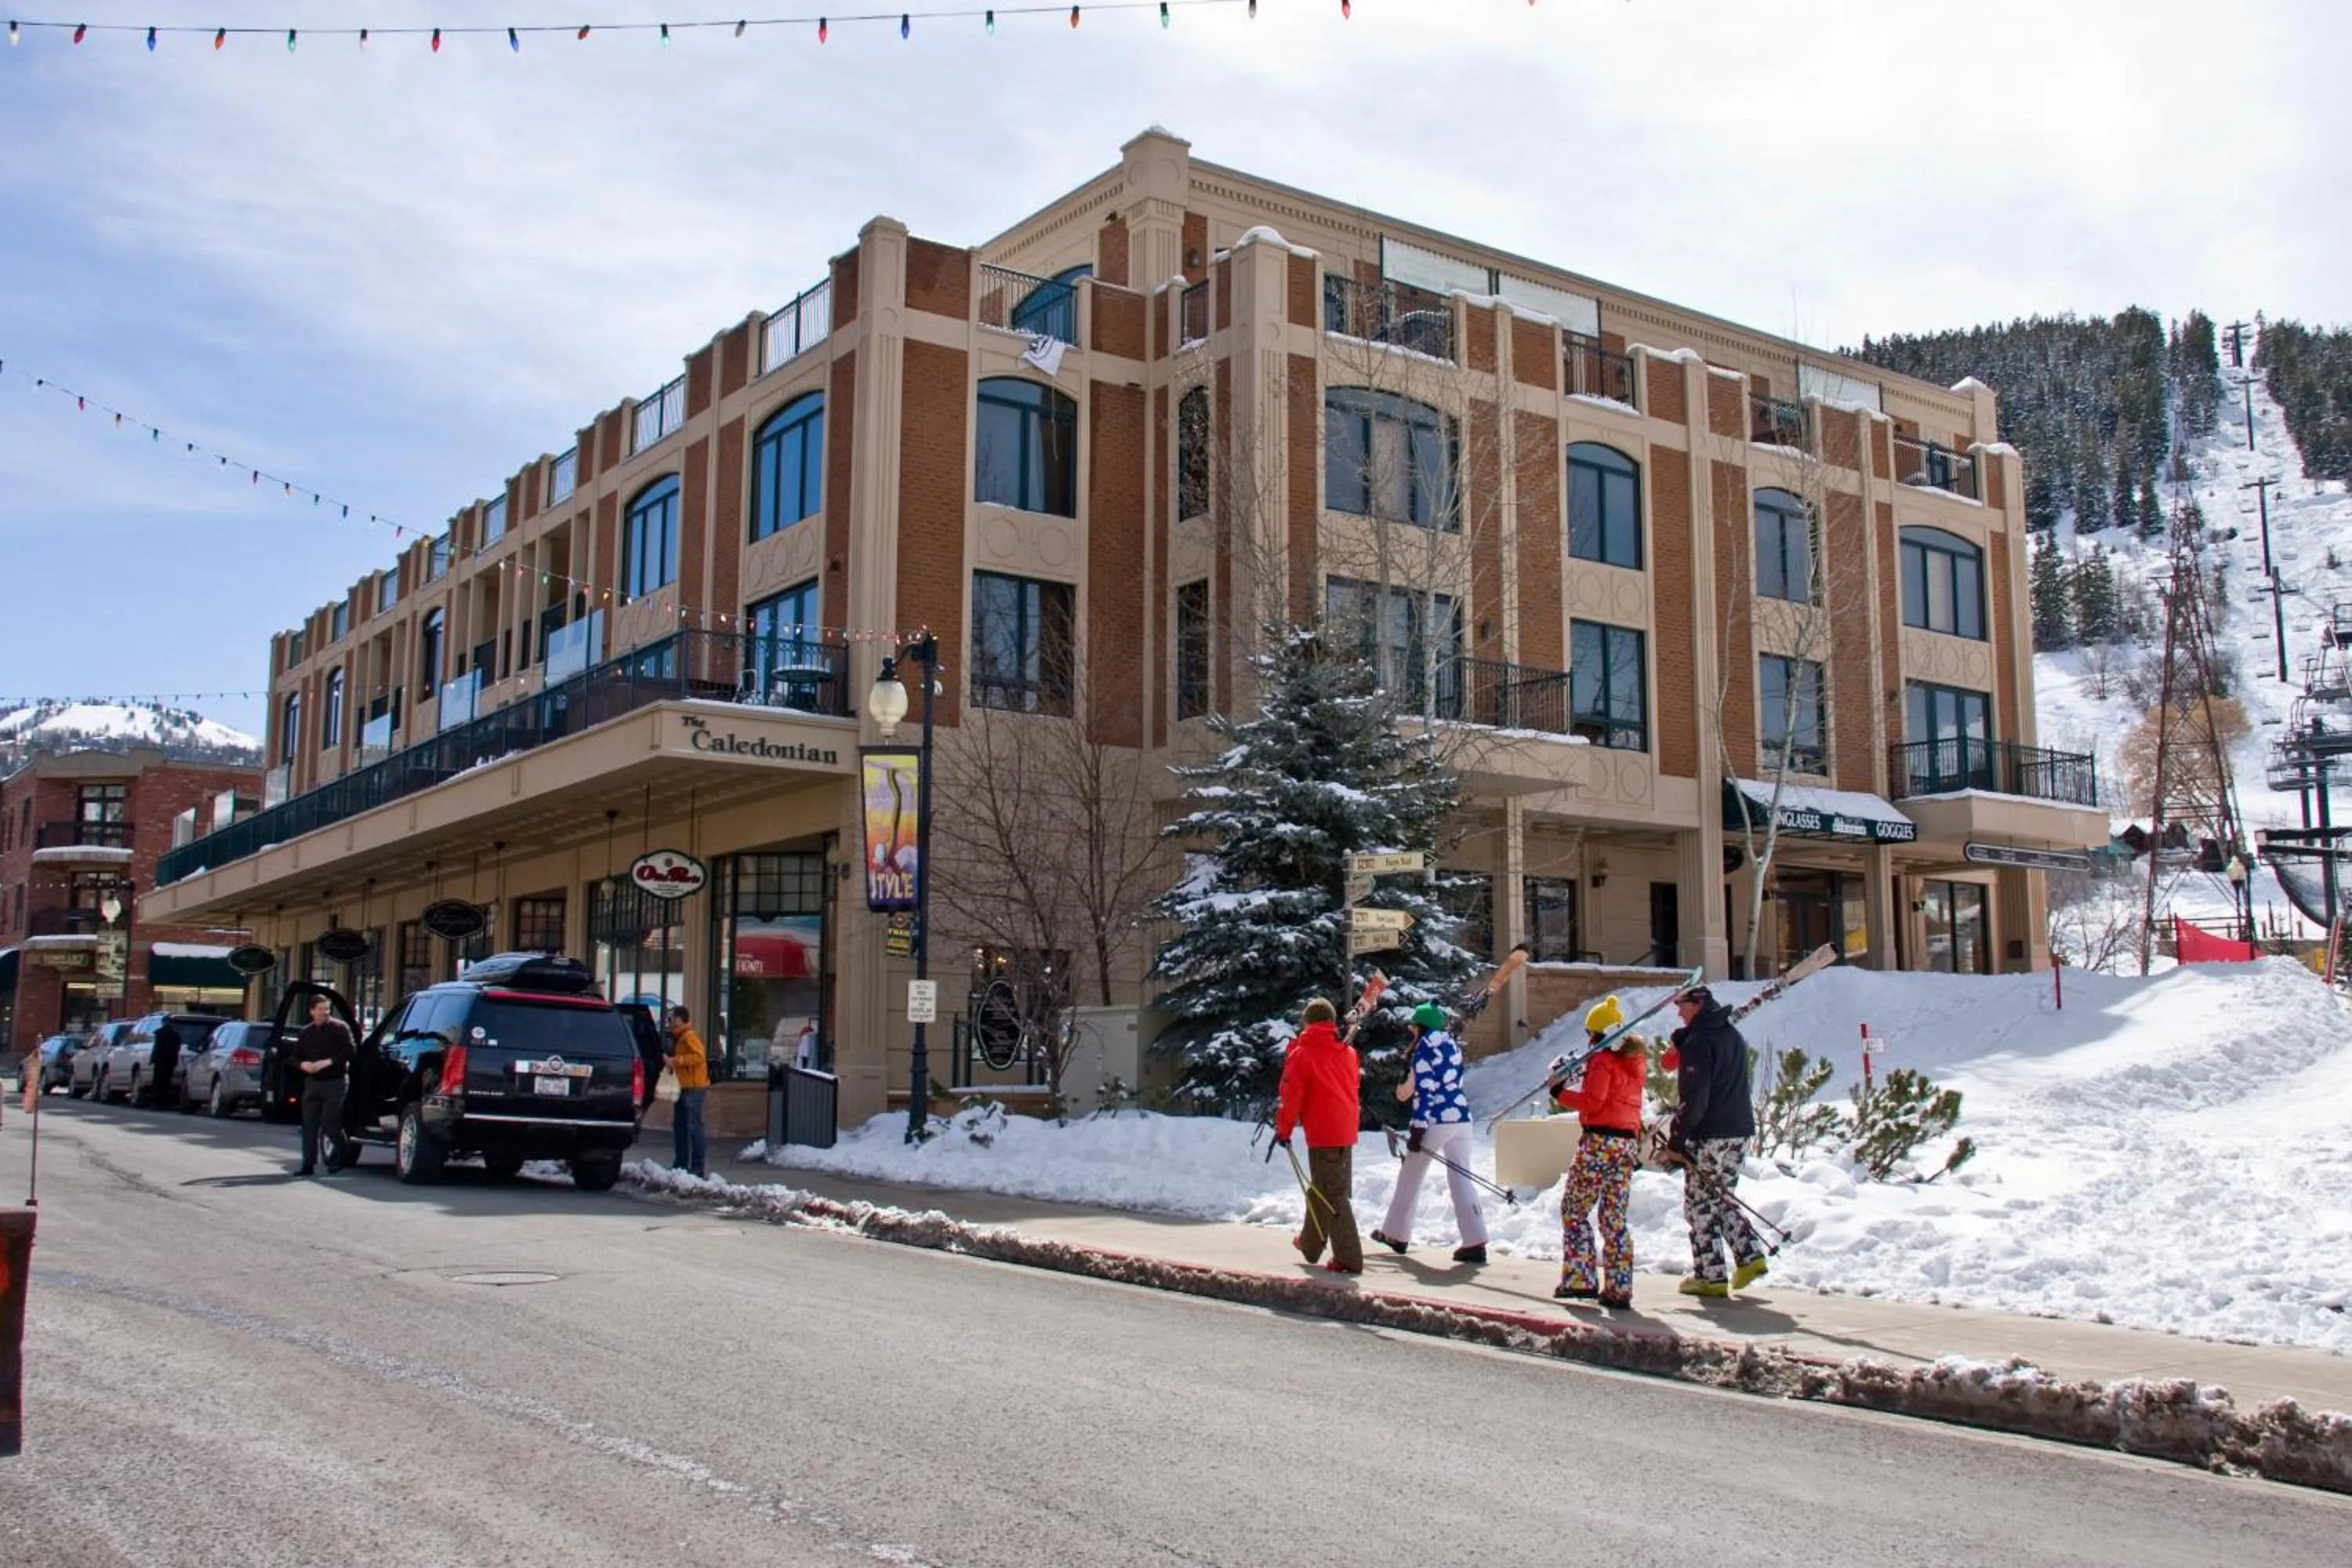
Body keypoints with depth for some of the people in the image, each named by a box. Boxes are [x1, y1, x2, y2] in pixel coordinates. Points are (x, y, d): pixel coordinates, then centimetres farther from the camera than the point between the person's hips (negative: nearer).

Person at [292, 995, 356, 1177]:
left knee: (329, 1124, -8)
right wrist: (303, 1064, -5)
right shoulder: (306, 1032, 14)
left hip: (334, 1081, -5)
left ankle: (344, 1154, 14)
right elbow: (296, 1057, 18)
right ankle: (308, 1164, 6)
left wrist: (328, 1062, -18)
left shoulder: (340, 1028, -2)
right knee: (309, 1124, 2)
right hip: (312, 1082, 5)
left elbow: (351, 1051, -11)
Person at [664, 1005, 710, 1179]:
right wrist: (669, 1060, 10)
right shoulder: (678, 1038, 20)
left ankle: (699, 1166, -12)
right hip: (683, 1087, 11)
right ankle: (681, 1164, 19)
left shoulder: (689, 1036, -12)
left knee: (694, 1126, -11)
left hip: (693, 1088, -11)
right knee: (679, 1126, 13)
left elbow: (699, 1056, -25)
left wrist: (675, 1061, -22)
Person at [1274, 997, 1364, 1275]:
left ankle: (1349, 1258, -9)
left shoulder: (1301, 1054, -9)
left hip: (1322, 1134, -7)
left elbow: (1291, 1096, -9)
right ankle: (1310, 1243, 36)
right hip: (1347, 1129, 7)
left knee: (1333, 1195, -5)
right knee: (1321, 1189, 22)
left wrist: (1284, 1129, 2)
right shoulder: (1348, 1053, 8)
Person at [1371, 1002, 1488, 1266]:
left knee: (1410, 1177, 10)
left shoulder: (1425, 1045, -6)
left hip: (1436, 1120, -6)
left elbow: (1425, 1090, -13)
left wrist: (1417, 1128, -14)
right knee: (1460, 1178, 2)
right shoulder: (1452, 1044, 15)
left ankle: (1396, 1234, 20)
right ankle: (1475, 1242, -8)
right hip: (1461, 1118, 6)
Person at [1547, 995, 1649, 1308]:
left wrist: (1560, 1092, -6)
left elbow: (1592, 1102, -15)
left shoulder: (1602, 1060, -9)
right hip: (1628, 1143, 7)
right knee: (1615, 1218, 10)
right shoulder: (1635, 1060, 15)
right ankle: (1619, 1288, 7)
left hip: (1600, 1142, -7)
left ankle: (1581, 1279, -3)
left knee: (1574, 1210, 3)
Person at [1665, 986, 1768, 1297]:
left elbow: (1693, 1098, -18)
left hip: (1709, 1136, -8)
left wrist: (1676, 1141, -13)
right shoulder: (1733, 1037, 14)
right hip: (1740, 1131, 8)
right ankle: (1750, 1256, 10)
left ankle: (1710, 1276, 1)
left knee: (1700, 1203, 0)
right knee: (1721, 1197, 19)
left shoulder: (1698, 1043, -14)